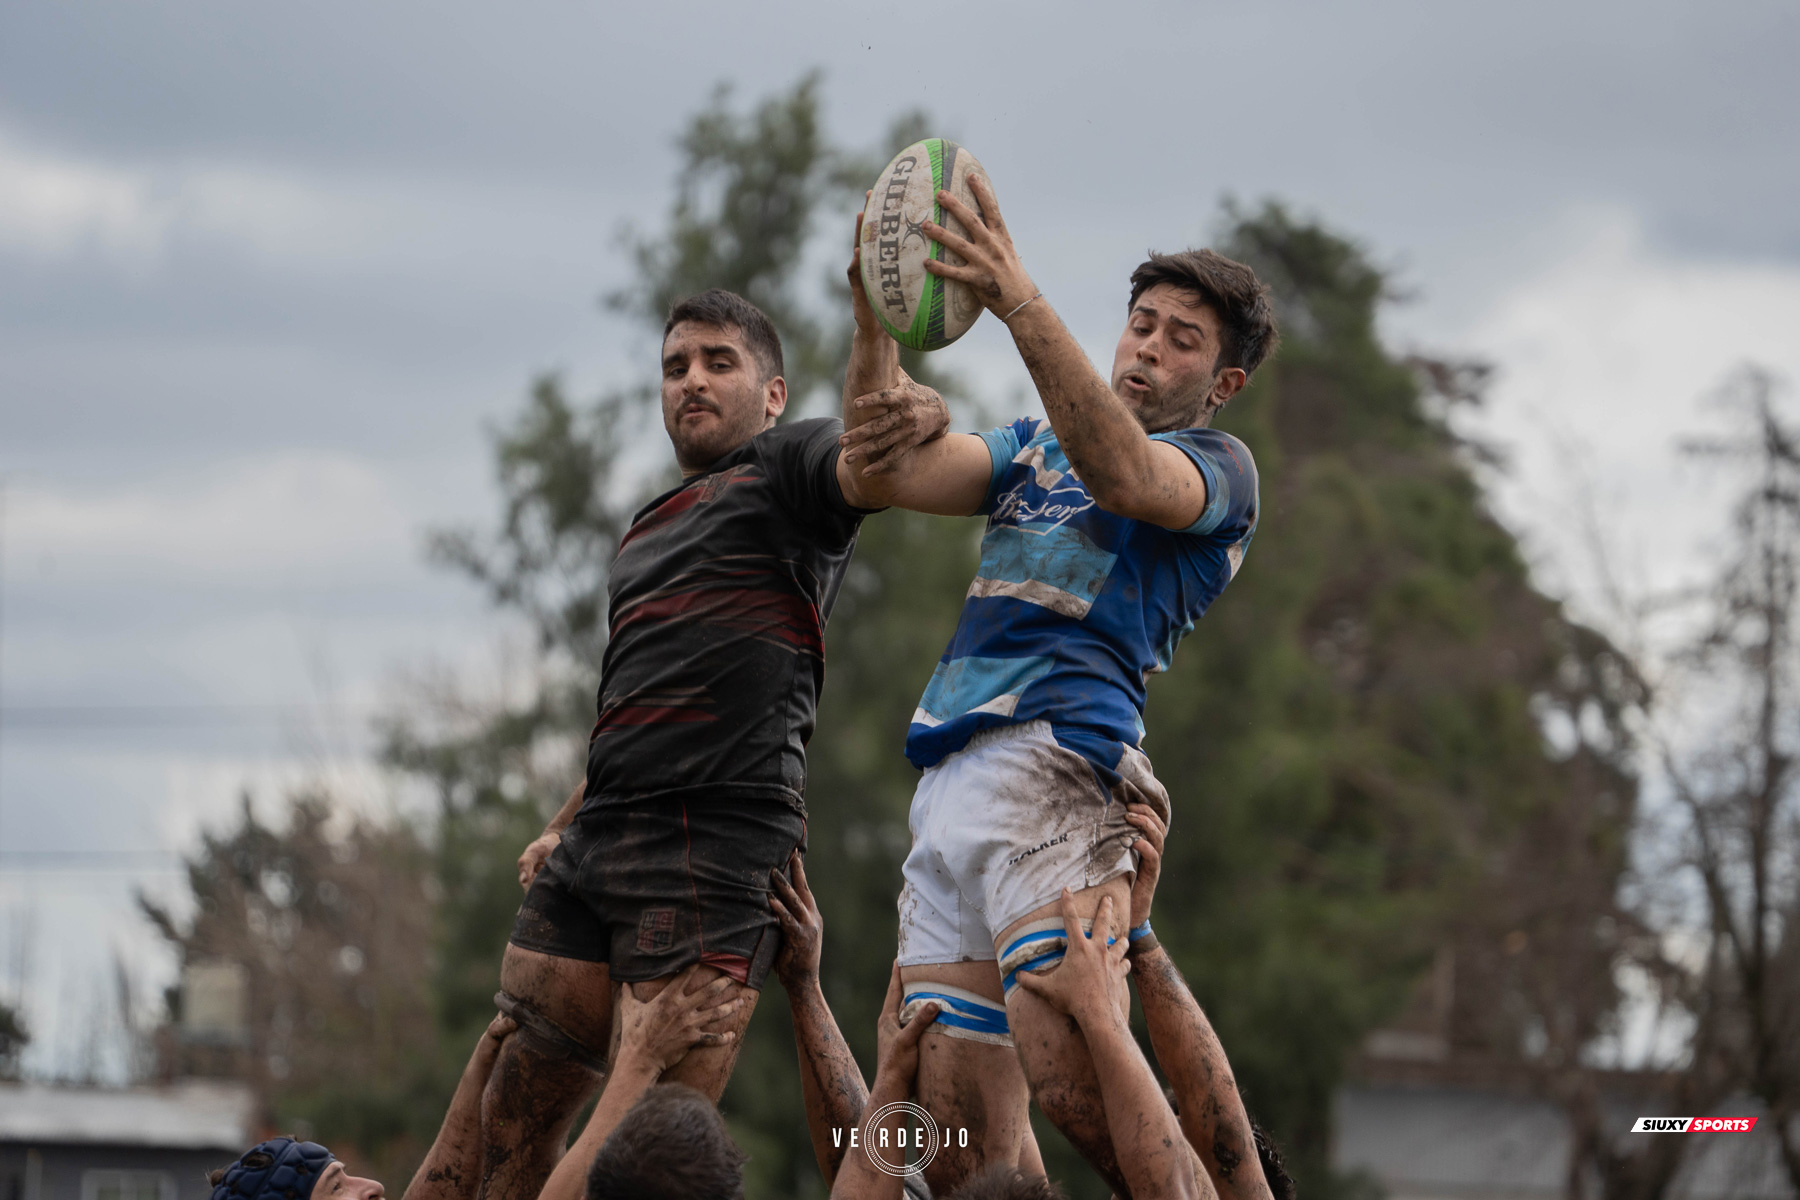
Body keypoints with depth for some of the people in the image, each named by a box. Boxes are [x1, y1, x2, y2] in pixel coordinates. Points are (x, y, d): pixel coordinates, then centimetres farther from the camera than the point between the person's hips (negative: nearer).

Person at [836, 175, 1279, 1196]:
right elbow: (890, 477, 14)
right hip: (950, 784, 7)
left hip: (1054, 764, -7)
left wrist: (1024, 306, -27)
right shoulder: (1037, 450, 29)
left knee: (1072, 1081, -25)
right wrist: (875, 319, -3)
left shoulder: (1218, 467, 8)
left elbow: (1124, 474, -15)